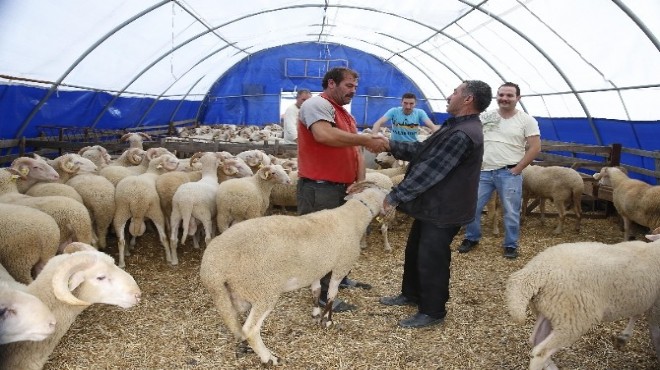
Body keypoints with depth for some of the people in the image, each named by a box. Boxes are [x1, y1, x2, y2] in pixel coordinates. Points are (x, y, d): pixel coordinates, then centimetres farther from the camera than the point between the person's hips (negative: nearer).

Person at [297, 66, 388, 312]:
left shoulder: (346, 115, 18)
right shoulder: (317, 104, -12)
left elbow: (355, 152, 14)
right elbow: (323, 135, -33)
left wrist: (360, 182, -4)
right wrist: (366, 139, -24)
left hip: (341, 188, 10)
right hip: (318, 188, -10)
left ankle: (341, 278, 41)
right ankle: (324, 295, 13)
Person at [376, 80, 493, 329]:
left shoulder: (463, 135, -25)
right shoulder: (456, 126, 10)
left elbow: (429, 171, -26)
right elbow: (421, 150, 12)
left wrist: (395, 196, -21)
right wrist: (391, 146, 3)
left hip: (443, 211, -10)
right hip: (432, 205, 10)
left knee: (431, 260, 3)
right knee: (415, 251, 22)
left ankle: (432, 312, 20)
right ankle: (411, 294, 40)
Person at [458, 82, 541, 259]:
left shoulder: (527, 120, -2)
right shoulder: (485, 117, 6)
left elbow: (535, 148, -5)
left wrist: (517, 169, -9)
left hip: (509, 173, -3)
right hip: (484, 171, 3)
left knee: (511, 212, 5)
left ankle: (511, 245, 20)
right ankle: (471, 238, 24)